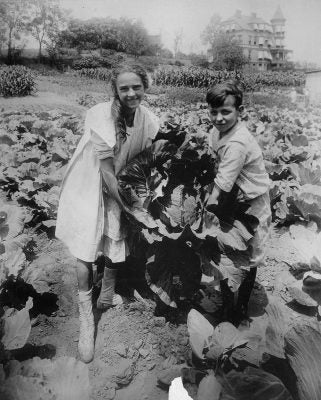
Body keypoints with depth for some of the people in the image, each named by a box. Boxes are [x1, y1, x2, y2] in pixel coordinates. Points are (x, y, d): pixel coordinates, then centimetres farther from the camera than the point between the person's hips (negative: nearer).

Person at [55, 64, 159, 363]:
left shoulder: (148, 119, -10)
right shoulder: (100, 117, -25)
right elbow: (106, 170, -24)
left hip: (121, 187, 5)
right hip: (89, 187, -5)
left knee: (117, 244, 15)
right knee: (86, 251, -6)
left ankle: (107, 297, 41)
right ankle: (86, 320, 10)